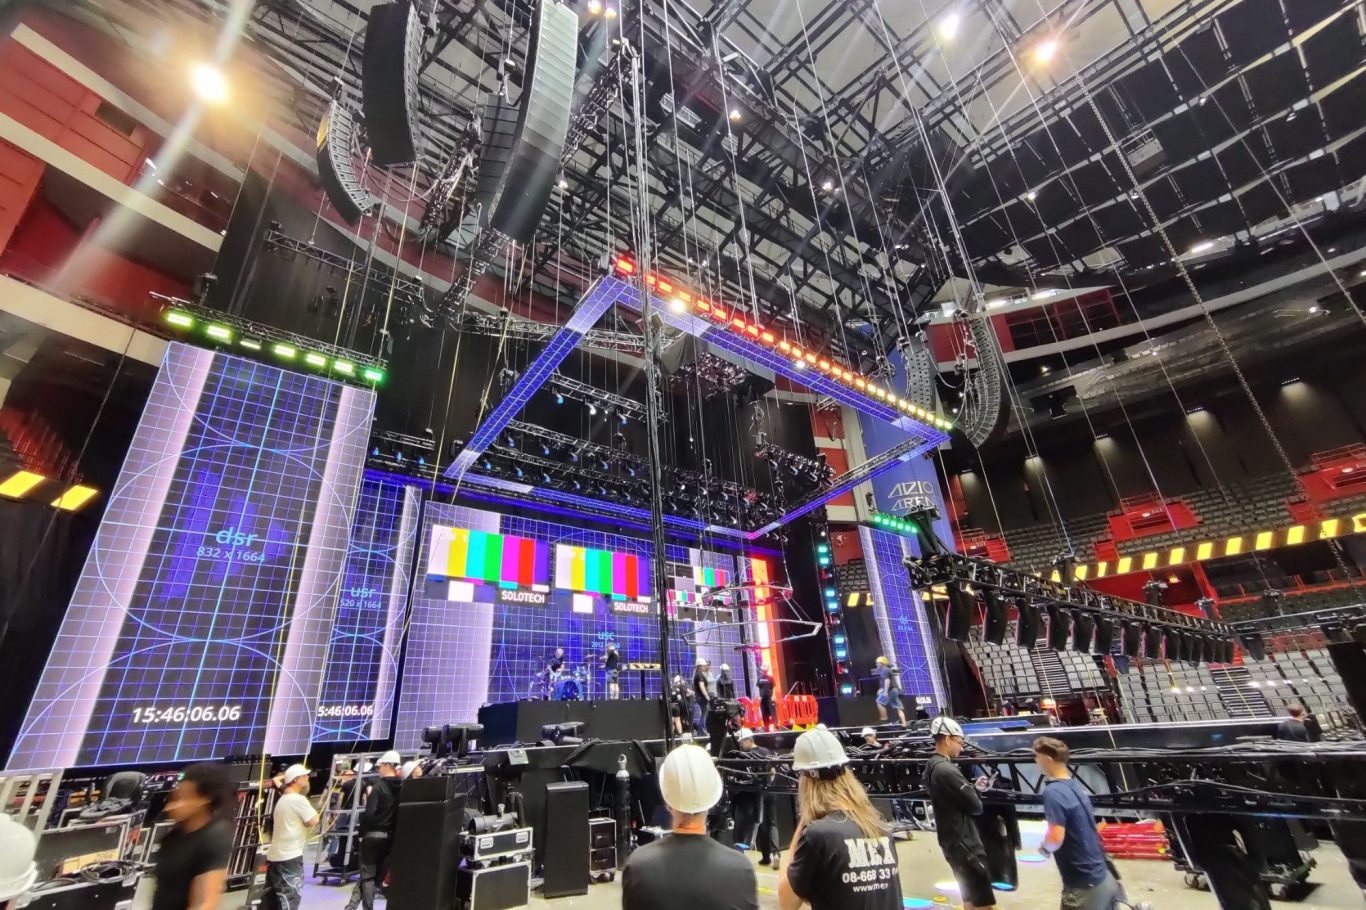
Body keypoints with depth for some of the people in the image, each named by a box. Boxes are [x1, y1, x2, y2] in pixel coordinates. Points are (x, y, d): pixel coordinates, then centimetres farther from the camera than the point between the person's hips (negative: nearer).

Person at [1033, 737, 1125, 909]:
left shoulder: (1053, 792, -23)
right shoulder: (1075, 785, 4)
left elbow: (1056, 839, -28)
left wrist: (1044, 847, -7)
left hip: (1083, 885, -8)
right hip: (1101, 875, 8)